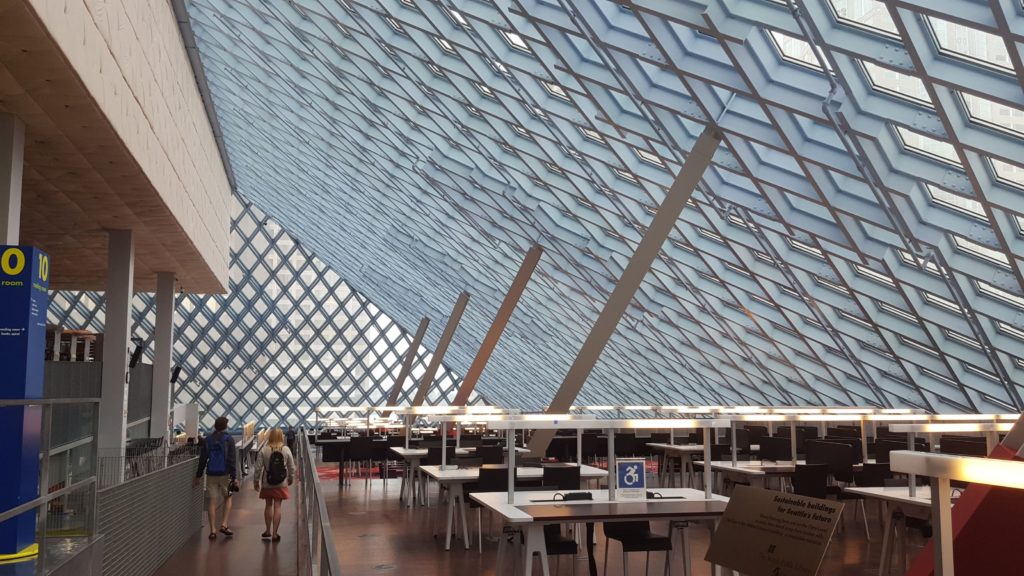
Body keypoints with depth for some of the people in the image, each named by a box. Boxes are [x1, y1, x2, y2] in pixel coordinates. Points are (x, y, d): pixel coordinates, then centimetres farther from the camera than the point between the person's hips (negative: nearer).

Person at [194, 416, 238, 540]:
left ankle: (213, 530, 4)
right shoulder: (229, 440, -4)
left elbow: (202, 460, 7)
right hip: (225, 474, -3)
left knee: (212, 501, 6)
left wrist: (198, 476, 13)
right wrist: (234, 477, -8)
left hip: (211, 474, 3)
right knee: (227, 498, 14)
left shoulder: (207, 440, 6)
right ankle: (224, 525, 2)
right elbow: (231, 460, -9)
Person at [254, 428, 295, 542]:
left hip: (267, 484, 0)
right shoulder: (286, 450, -8)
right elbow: (292, 467, -1)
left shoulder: (264, 450, -11)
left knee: (268, 505, 16)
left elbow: (258, 468, -9)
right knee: (277, 507, 4)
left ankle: (268, 531, 27)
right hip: (281, 484, 0)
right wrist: (291, 479, 16)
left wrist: (256, 481, 5)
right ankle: (274, 534, 7)